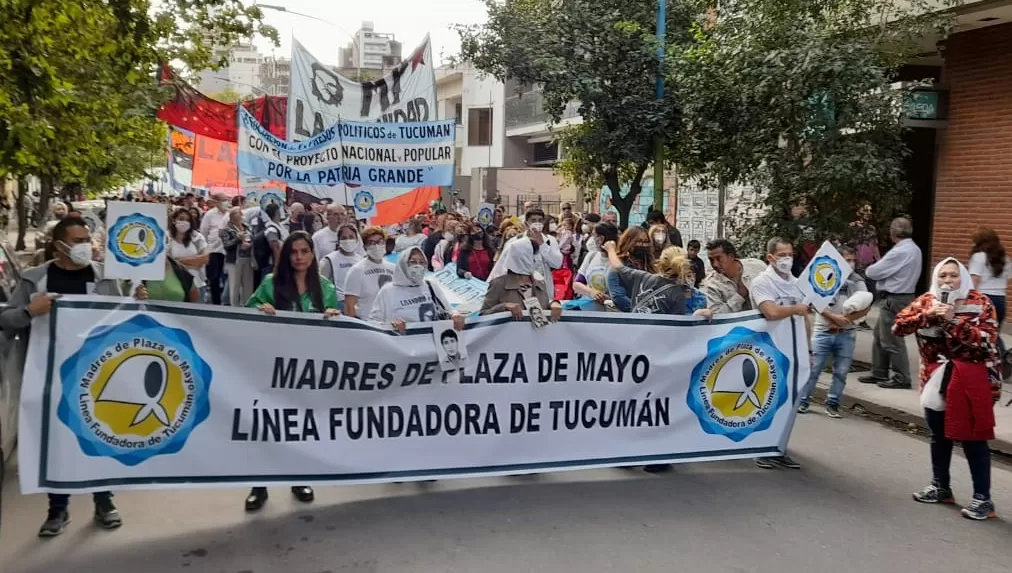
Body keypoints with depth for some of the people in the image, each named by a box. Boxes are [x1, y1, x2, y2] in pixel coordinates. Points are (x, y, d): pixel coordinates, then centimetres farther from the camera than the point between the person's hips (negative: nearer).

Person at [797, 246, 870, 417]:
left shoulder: (858, 281, 4)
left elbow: (865, 308, -3)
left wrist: (846, 318, -15)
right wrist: (834, 317, -17)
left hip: (846, 334, 2)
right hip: (823, 332, -2)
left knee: (841, 372, 5)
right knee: (813, 368, 0)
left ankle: (833, 404, 15)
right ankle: (803, 400, 11)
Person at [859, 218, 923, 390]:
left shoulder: (900, 252, -21)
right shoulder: (914, 249, 10)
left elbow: (873, 272, -16)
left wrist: (869, 270, 5)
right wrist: (876, 269, 4)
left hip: (894, 300, -10)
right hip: (903, 295, 10)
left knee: (891, 340, -3)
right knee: (880, 336, 17)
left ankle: (901, 378, 4)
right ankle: (879, 373, 24)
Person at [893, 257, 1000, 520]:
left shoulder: (980, 303, -7)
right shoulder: (926, 301, 3)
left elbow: (986, 341, -17)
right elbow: (898, 326, -5)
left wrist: (953, 321, -24)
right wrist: (927, 315, -18)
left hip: (971, 381, -4)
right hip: (935, 378, 4)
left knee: (972, 438, -1)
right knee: (939, 435, 15)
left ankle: (982, 497, 7)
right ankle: (940, 486, 31)